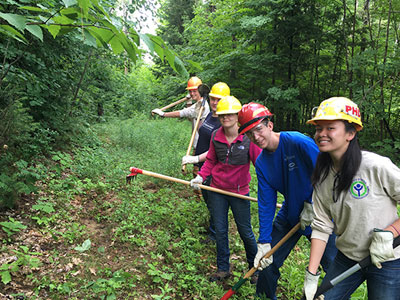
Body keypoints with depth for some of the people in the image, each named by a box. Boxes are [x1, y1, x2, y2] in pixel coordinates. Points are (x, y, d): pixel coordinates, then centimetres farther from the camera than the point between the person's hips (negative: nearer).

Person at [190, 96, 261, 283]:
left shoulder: (248, 137, -13)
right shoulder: (216, 137, -2)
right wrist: (200, 177, -6)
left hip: (239, 192, -3)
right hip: (217, 190, 3)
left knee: (245, 231, 10)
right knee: (220, 230, 12)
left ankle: (255, 267, 36)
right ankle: (223, 268, 32)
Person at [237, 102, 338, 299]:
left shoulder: (299, 142, -22)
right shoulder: (261, 163, -4)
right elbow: (266, 203, -3)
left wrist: (312, 204, -16)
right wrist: (264, 242, -6)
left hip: (320, 214, -4)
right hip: (289, 216, 5)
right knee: (266, 261, 9)